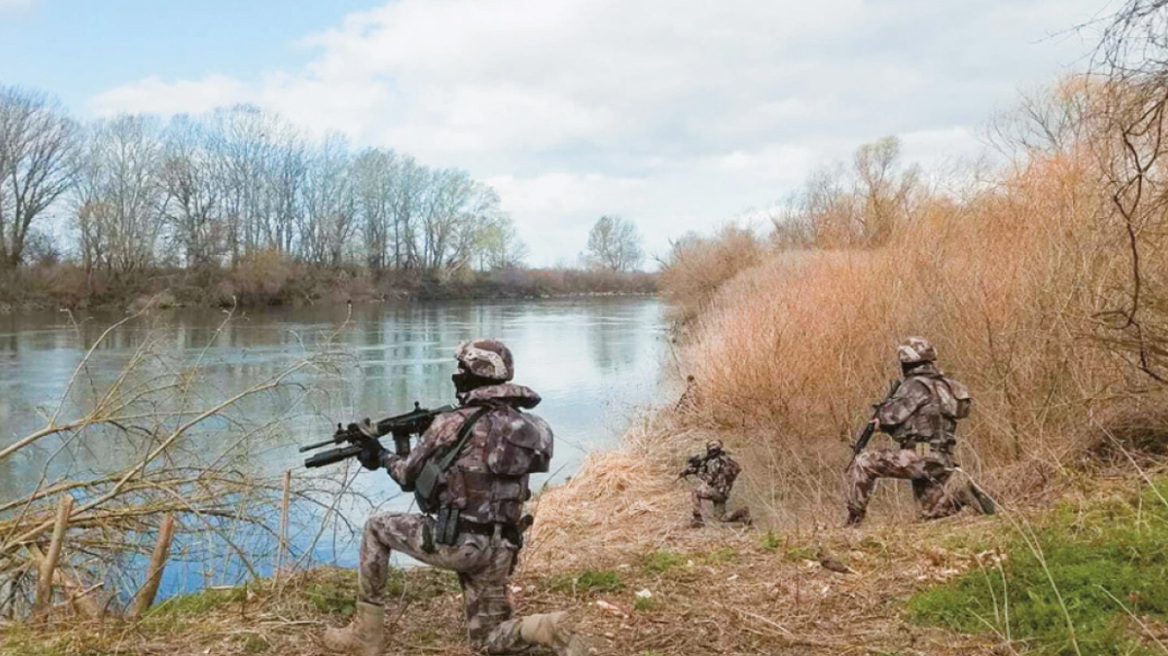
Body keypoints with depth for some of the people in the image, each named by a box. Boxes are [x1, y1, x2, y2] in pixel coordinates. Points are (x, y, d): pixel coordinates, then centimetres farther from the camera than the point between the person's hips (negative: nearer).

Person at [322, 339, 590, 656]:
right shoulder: (524, 424, 9)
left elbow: (409, 477, 3)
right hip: (499, 549, 6)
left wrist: (384, 457, 24)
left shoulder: (453, 422, -10)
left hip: (457, 542, -6)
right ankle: (549, 629, -10)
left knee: (377, 528, 18)